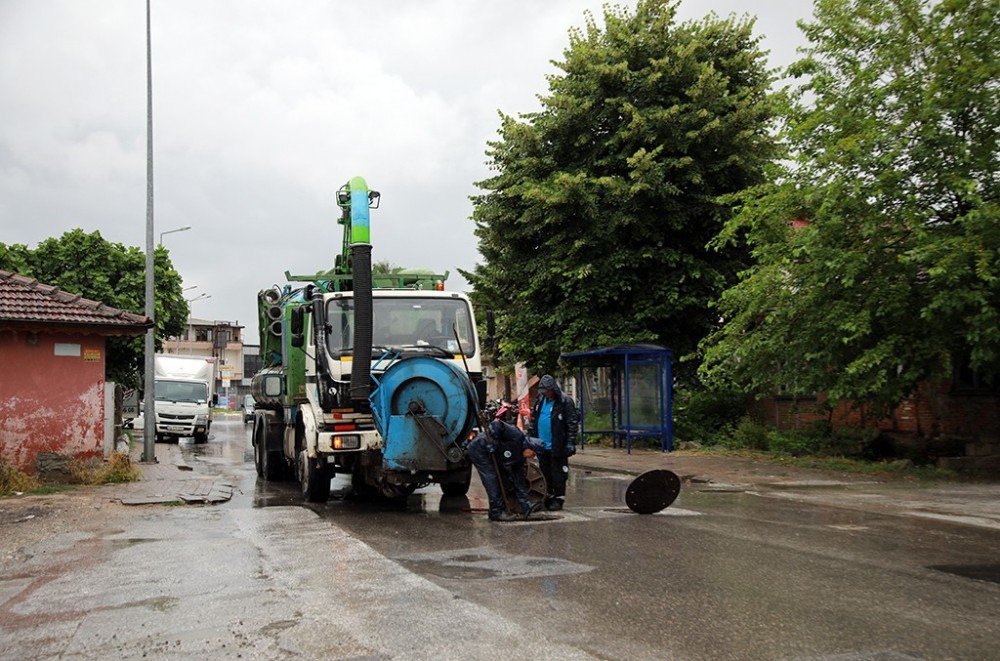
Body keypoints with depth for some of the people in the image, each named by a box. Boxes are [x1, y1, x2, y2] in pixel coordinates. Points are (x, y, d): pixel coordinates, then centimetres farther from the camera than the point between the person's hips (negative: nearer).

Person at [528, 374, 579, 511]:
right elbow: (533, 420, 18)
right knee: (545, 472, 13)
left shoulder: (565, 401, -10)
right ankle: (548, 496, 25)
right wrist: (530, 437, 13)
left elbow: (573, 423, -11)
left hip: (557, 446, -6)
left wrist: (570, 443, -14)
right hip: (541, 445, 6)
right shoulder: (539, 400, 9)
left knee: (558, 472, 0)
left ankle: (559, 498, 8)